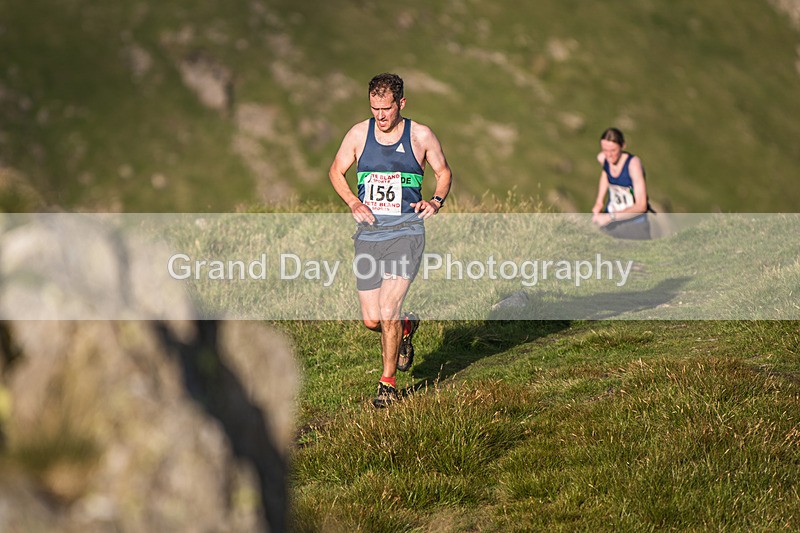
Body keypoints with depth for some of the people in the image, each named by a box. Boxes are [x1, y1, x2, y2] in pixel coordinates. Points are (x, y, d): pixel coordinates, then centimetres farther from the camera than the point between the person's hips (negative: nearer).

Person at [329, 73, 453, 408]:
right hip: (368, 233, 3)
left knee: (387, 311, -16)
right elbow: (336, 171, 15)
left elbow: (444, 172, 14)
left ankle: (388, 382, 2)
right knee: (371, 321, 2)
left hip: (406, 232, -3)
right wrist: (353, 202, -3)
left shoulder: (421, 136, -1)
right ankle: (405, 327, 38)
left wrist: (436, 202, -6)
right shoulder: (359, 134, 2)